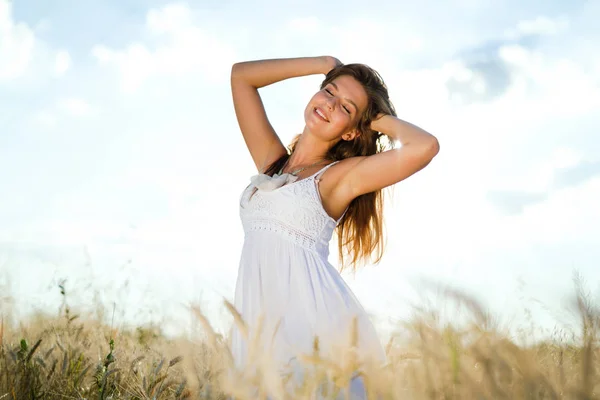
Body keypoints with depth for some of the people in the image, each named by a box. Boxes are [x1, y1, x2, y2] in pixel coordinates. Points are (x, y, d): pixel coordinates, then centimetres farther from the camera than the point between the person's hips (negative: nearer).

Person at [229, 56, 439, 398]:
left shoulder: (342, 175, 3)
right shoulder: (271, 160, 19)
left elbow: (425, 146, -13)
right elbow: (241, 75, 23)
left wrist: (380, 120, 5)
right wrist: (324, 64, 21)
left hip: (313, 316, -4)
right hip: (257, 321, 5)